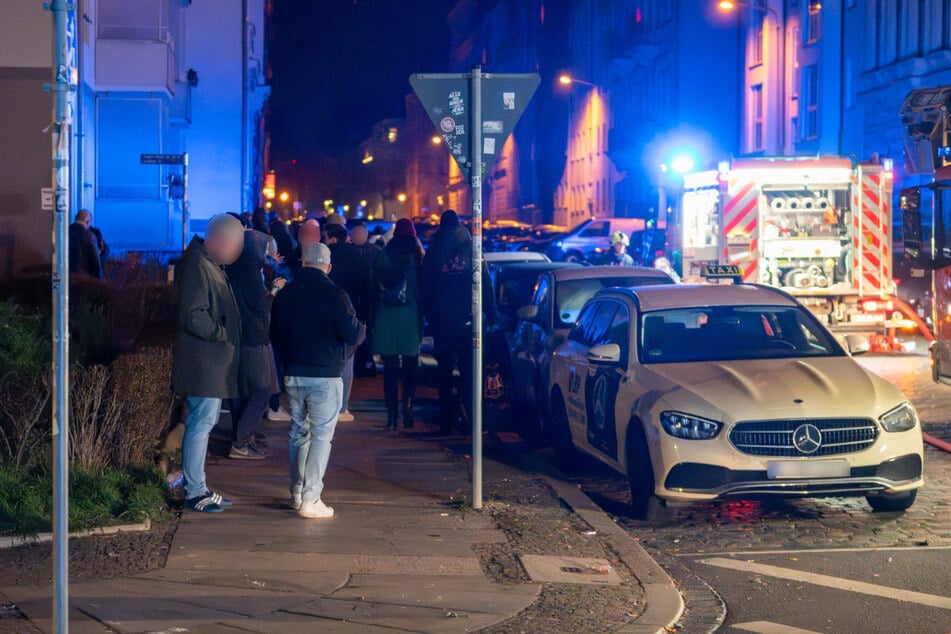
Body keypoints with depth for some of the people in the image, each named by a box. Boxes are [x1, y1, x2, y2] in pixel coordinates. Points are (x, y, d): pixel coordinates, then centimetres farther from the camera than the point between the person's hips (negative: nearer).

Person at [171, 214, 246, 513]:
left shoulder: (210, 265, 16)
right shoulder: (197, 267, -17)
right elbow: (194, 316, -24)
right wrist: (221, 334, -18)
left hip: (213, 362, 11)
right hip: (202, 362, -11)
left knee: (206, 421, 15)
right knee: (201, 423, -7)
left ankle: (198, 487, 23)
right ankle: (194, 491, -2)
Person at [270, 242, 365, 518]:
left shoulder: (284, 294, 4)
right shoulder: (334, 294, -13)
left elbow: (275, 336, 15)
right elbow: (352, 335, -14)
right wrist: (363, 328, 9)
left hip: (293, 374, 5)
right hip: (325, 375, -5)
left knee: (298, 432, 17)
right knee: (321, 435, -2)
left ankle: (297, 493, 24)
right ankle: (310, 500, -7)